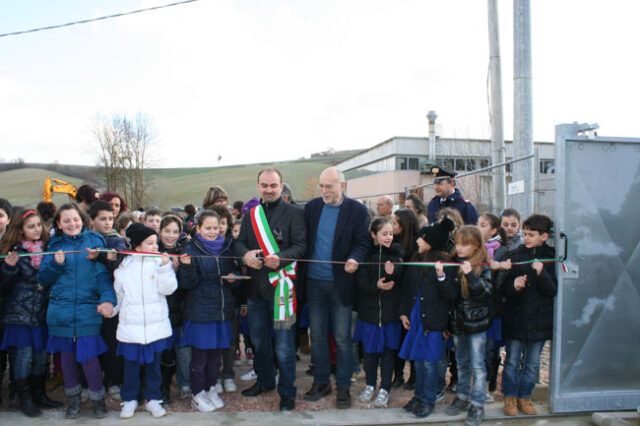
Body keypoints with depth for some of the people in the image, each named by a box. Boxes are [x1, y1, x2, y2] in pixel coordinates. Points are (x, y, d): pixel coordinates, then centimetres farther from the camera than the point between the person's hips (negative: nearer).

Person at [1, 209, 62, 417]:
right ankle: (25, 398, 13)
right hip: (20, 313, -4)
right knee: (23, 355, 0)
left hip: (42, 312, 4)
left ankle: (39, 394, 24)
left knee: (41, 354, 10)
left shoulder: (47, 248, 6)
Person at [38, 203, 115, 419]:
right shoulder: (54, 245, 8)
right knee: (66, 355, 13)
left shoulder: (95, 240, 0)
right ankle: (73, 398, 33)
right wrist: (56, 264, -11)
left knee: (88, 356, -3)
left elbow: (104, 274, -7)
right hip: (60, 311, 3)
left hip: (88, 311, -3)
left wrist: (107, 299, -21)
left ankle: (98, 398, 20)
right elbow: (43, 280, 8)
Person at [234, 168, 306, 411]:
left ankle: (287, 391, 14)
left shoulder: (293, 213, -4)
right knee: (259, 339, 18)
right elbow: (239, 242, 9)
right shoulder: (251, 214, 12)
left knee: (284, 345, -1)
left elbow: (300, 245, -11)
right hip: (256, 285, 6)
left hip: (281, 284, -5)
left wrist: (280, 258, -29)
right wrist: (246, 254, -14)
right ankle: (264, 380, 37)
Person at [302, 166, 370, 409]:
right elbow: (302, 239, 5)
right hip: (314, 281, 3)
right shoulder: (311, 207, 4)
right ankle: (321, 382, 26)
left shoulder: (357, 210, -6)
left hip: (340, 282, -3)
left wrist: (354, 259, -29)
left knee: (342, 337, 5)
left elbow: (362, 243, -9)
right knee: (317, 335, 12)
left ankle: (343, 386, 18)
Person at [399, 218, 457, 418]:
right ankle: (419, 395, 28)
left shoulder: (446, 263, -11)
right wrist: (403, 312, 8)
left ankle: (428, 400, 16)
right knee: (418, 359, 14)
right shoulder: (415, 260, 6)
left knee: (429, 362, 2)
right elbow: (406, 289, 13)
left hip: (433, 320, -5)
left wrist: (441, 277, -27)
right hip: (415, 317, 5)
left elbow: (452, 295, -13)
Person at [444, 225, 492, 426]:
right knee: (461, 363, 18)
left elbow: (485, 293, -21)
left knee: (477, 365, 3)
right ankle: (462, 397, 32)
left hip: (476, 323, -4)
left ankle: (477, 405, 13)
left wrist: (470, 275, -30)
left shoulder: (483, 267, -11)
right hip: (458, 321, 5)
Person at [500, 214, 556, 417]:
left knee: (532, 363, 13)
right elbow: (503, 288, -2)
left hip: (539, 320, 1)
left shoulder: (551, 257, -4)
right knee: (512, 361, 9)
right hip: (515, 318, -1)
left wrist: (541, 273, -25)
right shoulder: (516, 255, -4)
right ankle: (510, 397, 23)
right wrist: (514, 286, -24)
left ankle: (524, 397, 28)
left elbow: (552, 291, -8)